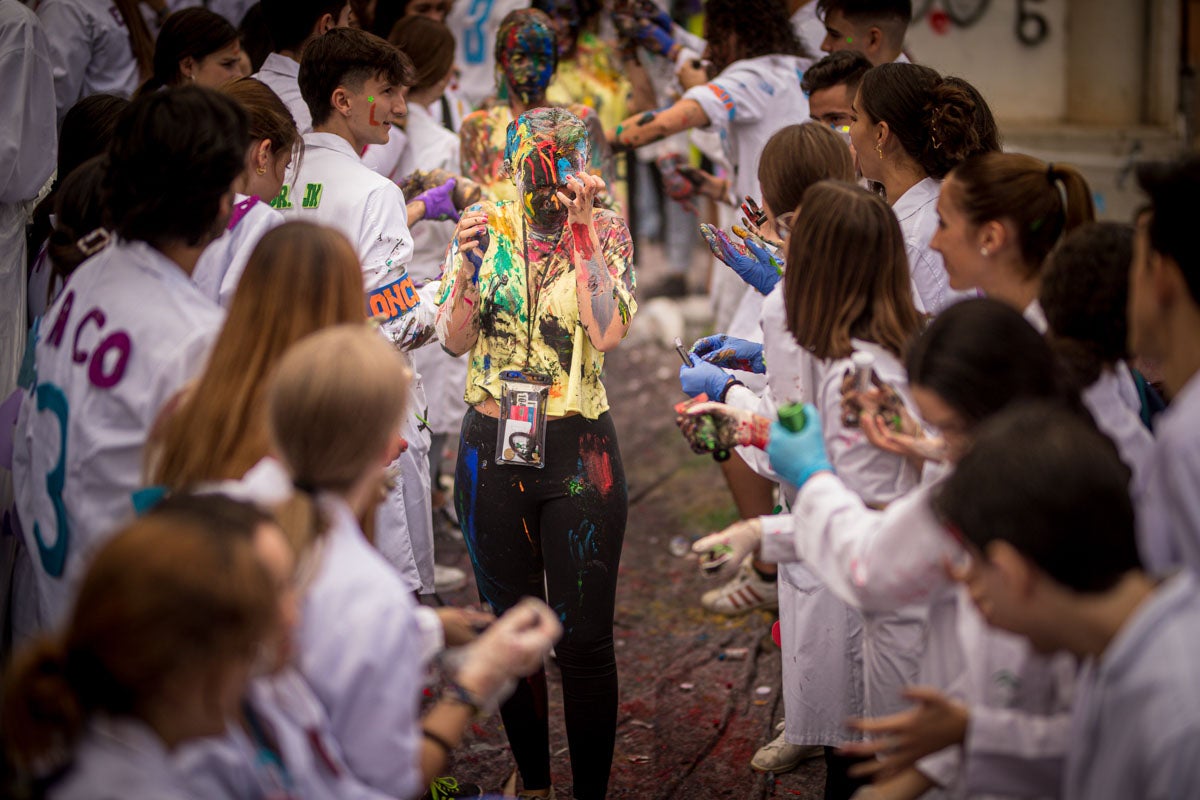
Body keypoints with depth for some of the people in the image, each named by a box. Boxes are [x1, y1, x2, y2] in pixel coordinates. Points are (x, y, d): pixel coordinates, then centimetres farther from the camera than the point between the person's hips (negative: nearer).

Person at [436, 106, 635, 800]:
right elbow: (456, 341, 0)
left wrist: (580, 230, -18)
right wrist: (466, 266, -16)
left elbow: (608, 333, -16)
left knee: (585, 639, -2)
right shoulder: (485, 227, 3)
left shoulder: (608, 232, -1)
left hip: (579, 451, -2)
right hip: (493, 450, 2)